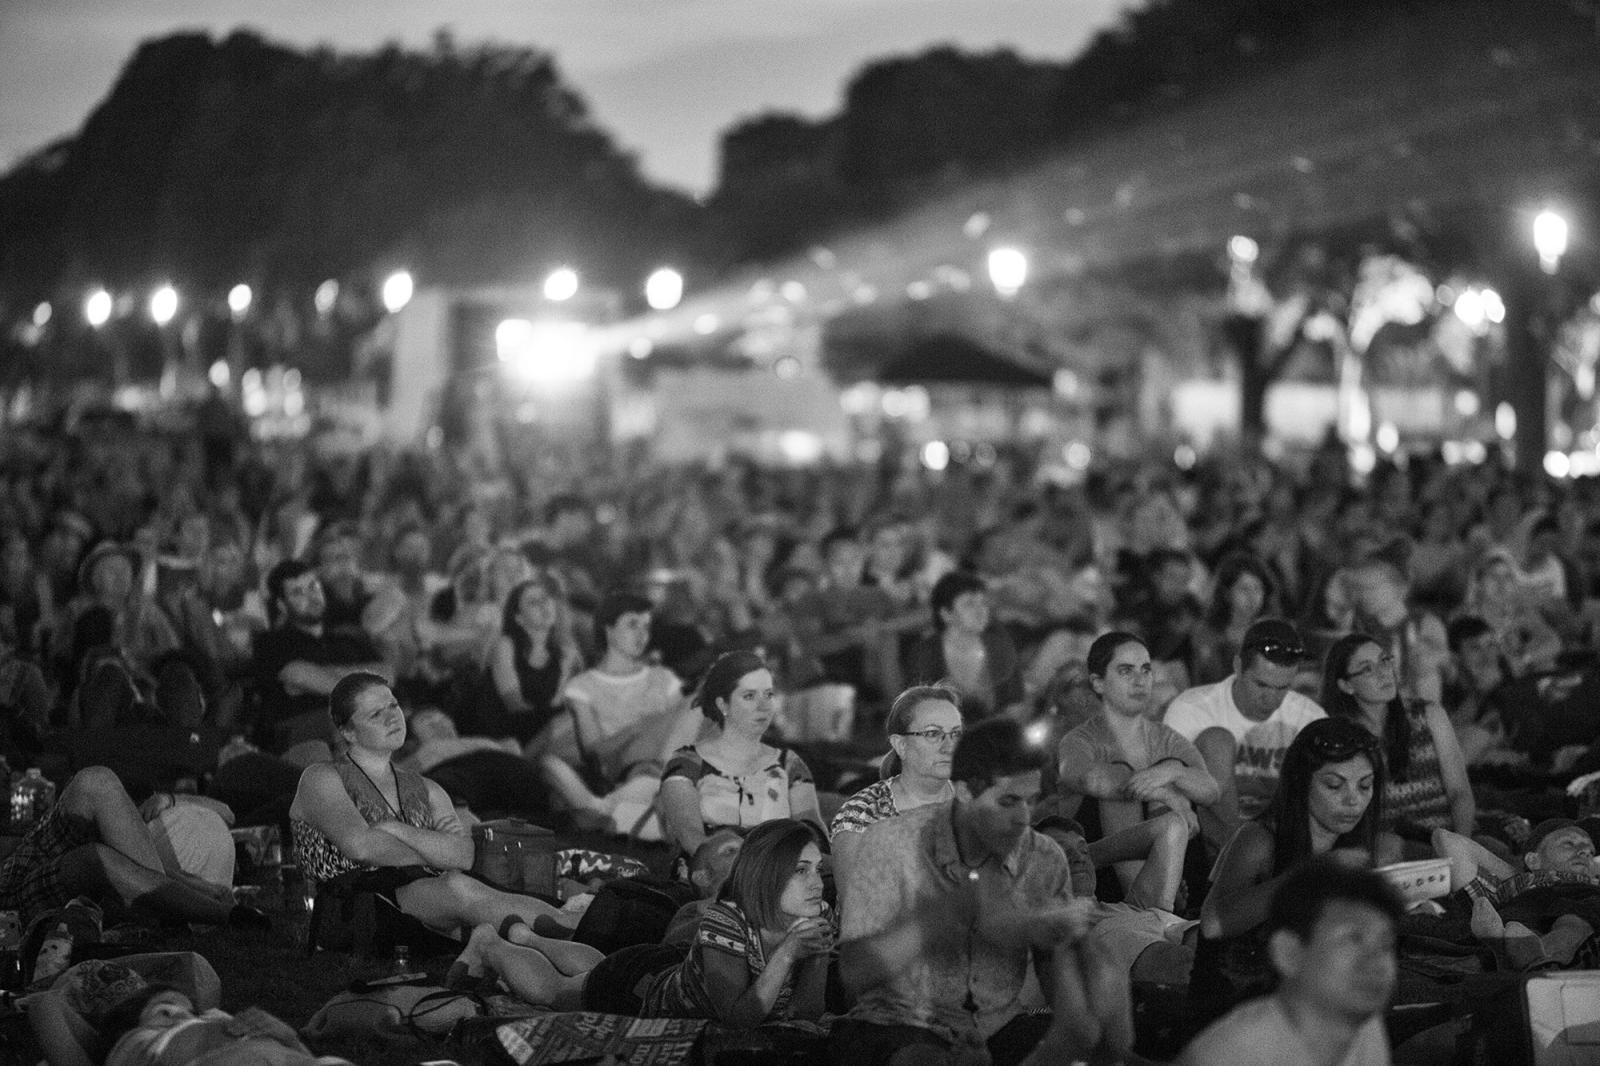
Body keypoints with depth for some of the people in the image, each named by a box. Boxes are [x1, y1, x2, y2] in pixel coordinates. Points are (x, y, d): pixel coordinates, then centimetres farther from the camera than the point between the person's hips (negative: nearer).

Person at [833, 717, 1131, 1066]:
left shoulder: (1045, 860, 0)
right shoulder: (891, 844, -10)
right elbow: (856, 974, -18)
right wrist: (941, 915, -27)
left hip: (1000, 1029, 4)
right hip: (903, 1031, -4)